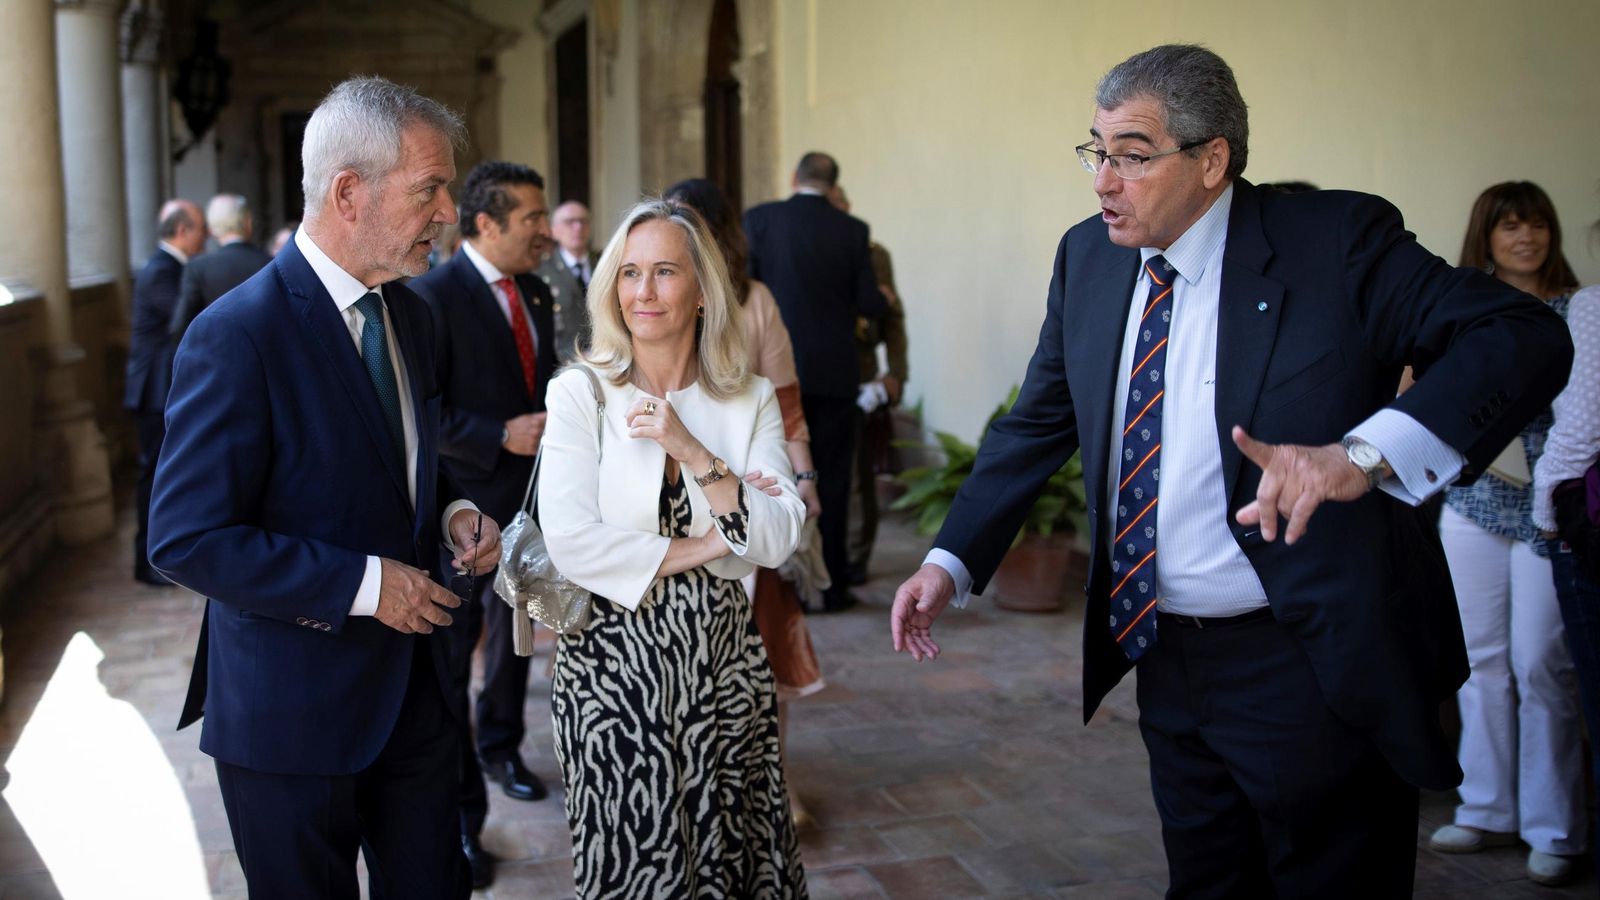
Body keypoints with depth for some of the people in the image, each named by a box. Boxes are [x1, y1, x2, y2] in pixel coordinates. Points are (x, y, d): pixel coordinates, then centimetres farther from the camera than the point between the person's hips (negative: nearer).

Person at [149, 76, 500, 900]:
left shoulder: (408, 313, 6)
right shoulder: (238, 335, -20)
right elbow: (186, 540, -22)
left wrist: (452, 510, -2)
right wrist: (362, 584, -23)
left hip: (414, 684, 7)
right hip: (293, 707, -7)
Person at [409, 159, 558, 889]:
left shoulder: (535, 293, 10)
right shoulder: (433, 296, -15)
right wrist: (501, 438, -24)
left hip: (528, 499, 7)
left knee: (513, 635, 21)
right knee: (451, 656, 1)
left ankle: (501, 746, 43)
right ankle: (459, 815, 10)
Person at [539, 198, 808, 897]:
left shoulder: (751, 401, 3)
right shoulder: (580, 394, -5)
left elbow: (779, 540, -7)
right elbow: (570, 540, -15)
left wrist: (695, 453, -17)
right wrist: (702, 547, -11)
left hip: (722, 658, 2)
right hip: (613, 661, -2)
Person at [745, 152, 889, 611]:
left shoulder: (759, 218, -4)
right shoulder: (852, 230, -2)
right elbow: (870, 304, -2)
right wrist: (884, 300, 21)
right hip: (833, 373, 0)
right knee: (831, 481, 8)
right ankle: (831, 585, 11)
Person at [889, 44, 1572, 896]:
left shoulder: (1336, 241, -14)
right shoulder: (1087, 257, 4)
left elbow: (1524, 336, -21)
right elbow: (1037, 423, 12)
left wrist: (1362, 453, -37)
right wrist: (950, 561, 2)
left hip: (1315, 663, -5)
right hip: (1165, 655, 6)